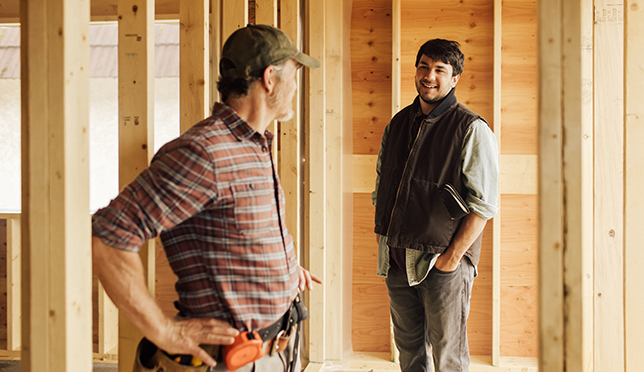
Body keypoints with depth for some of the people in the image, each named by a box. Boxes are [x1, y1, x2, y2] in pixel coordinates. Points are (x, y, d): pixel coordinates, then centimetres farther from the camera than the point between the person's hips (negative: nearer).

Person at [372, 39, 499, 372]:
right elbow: (380, 185, 20)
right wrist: (381, 232, 10)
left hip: (443, 261, -5)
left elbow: (483, 204, -12)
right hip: (396, 260, 6)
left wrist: (452, 257, -15)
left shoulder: (472, 130, -8)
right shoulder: (397, 124, 11)